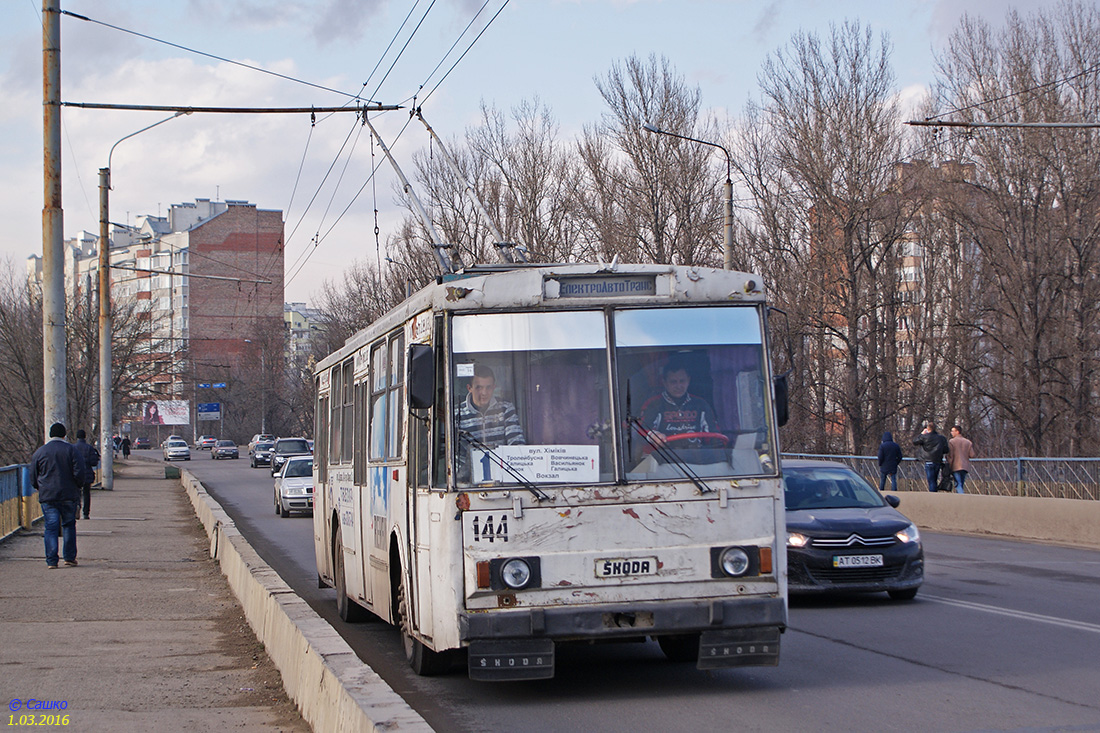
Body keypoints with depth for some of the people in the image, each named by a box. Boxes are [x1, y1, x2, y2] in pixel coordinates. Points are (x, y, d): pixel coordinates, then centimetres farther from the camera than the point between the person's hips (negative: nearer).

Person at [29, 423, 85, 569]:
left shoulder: (39, 452, 5)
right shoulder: (72, 450, 0)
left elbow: (33, 479, 7)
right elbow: (79, 473, -8)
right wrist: (76, 487, 10)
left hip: (47, 496, 0)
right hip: (69, 495, 0)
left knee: (51, 527, 0)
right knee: (69, 525, 13)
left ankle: (51, 561, -8)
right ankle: (69, 557, 12)